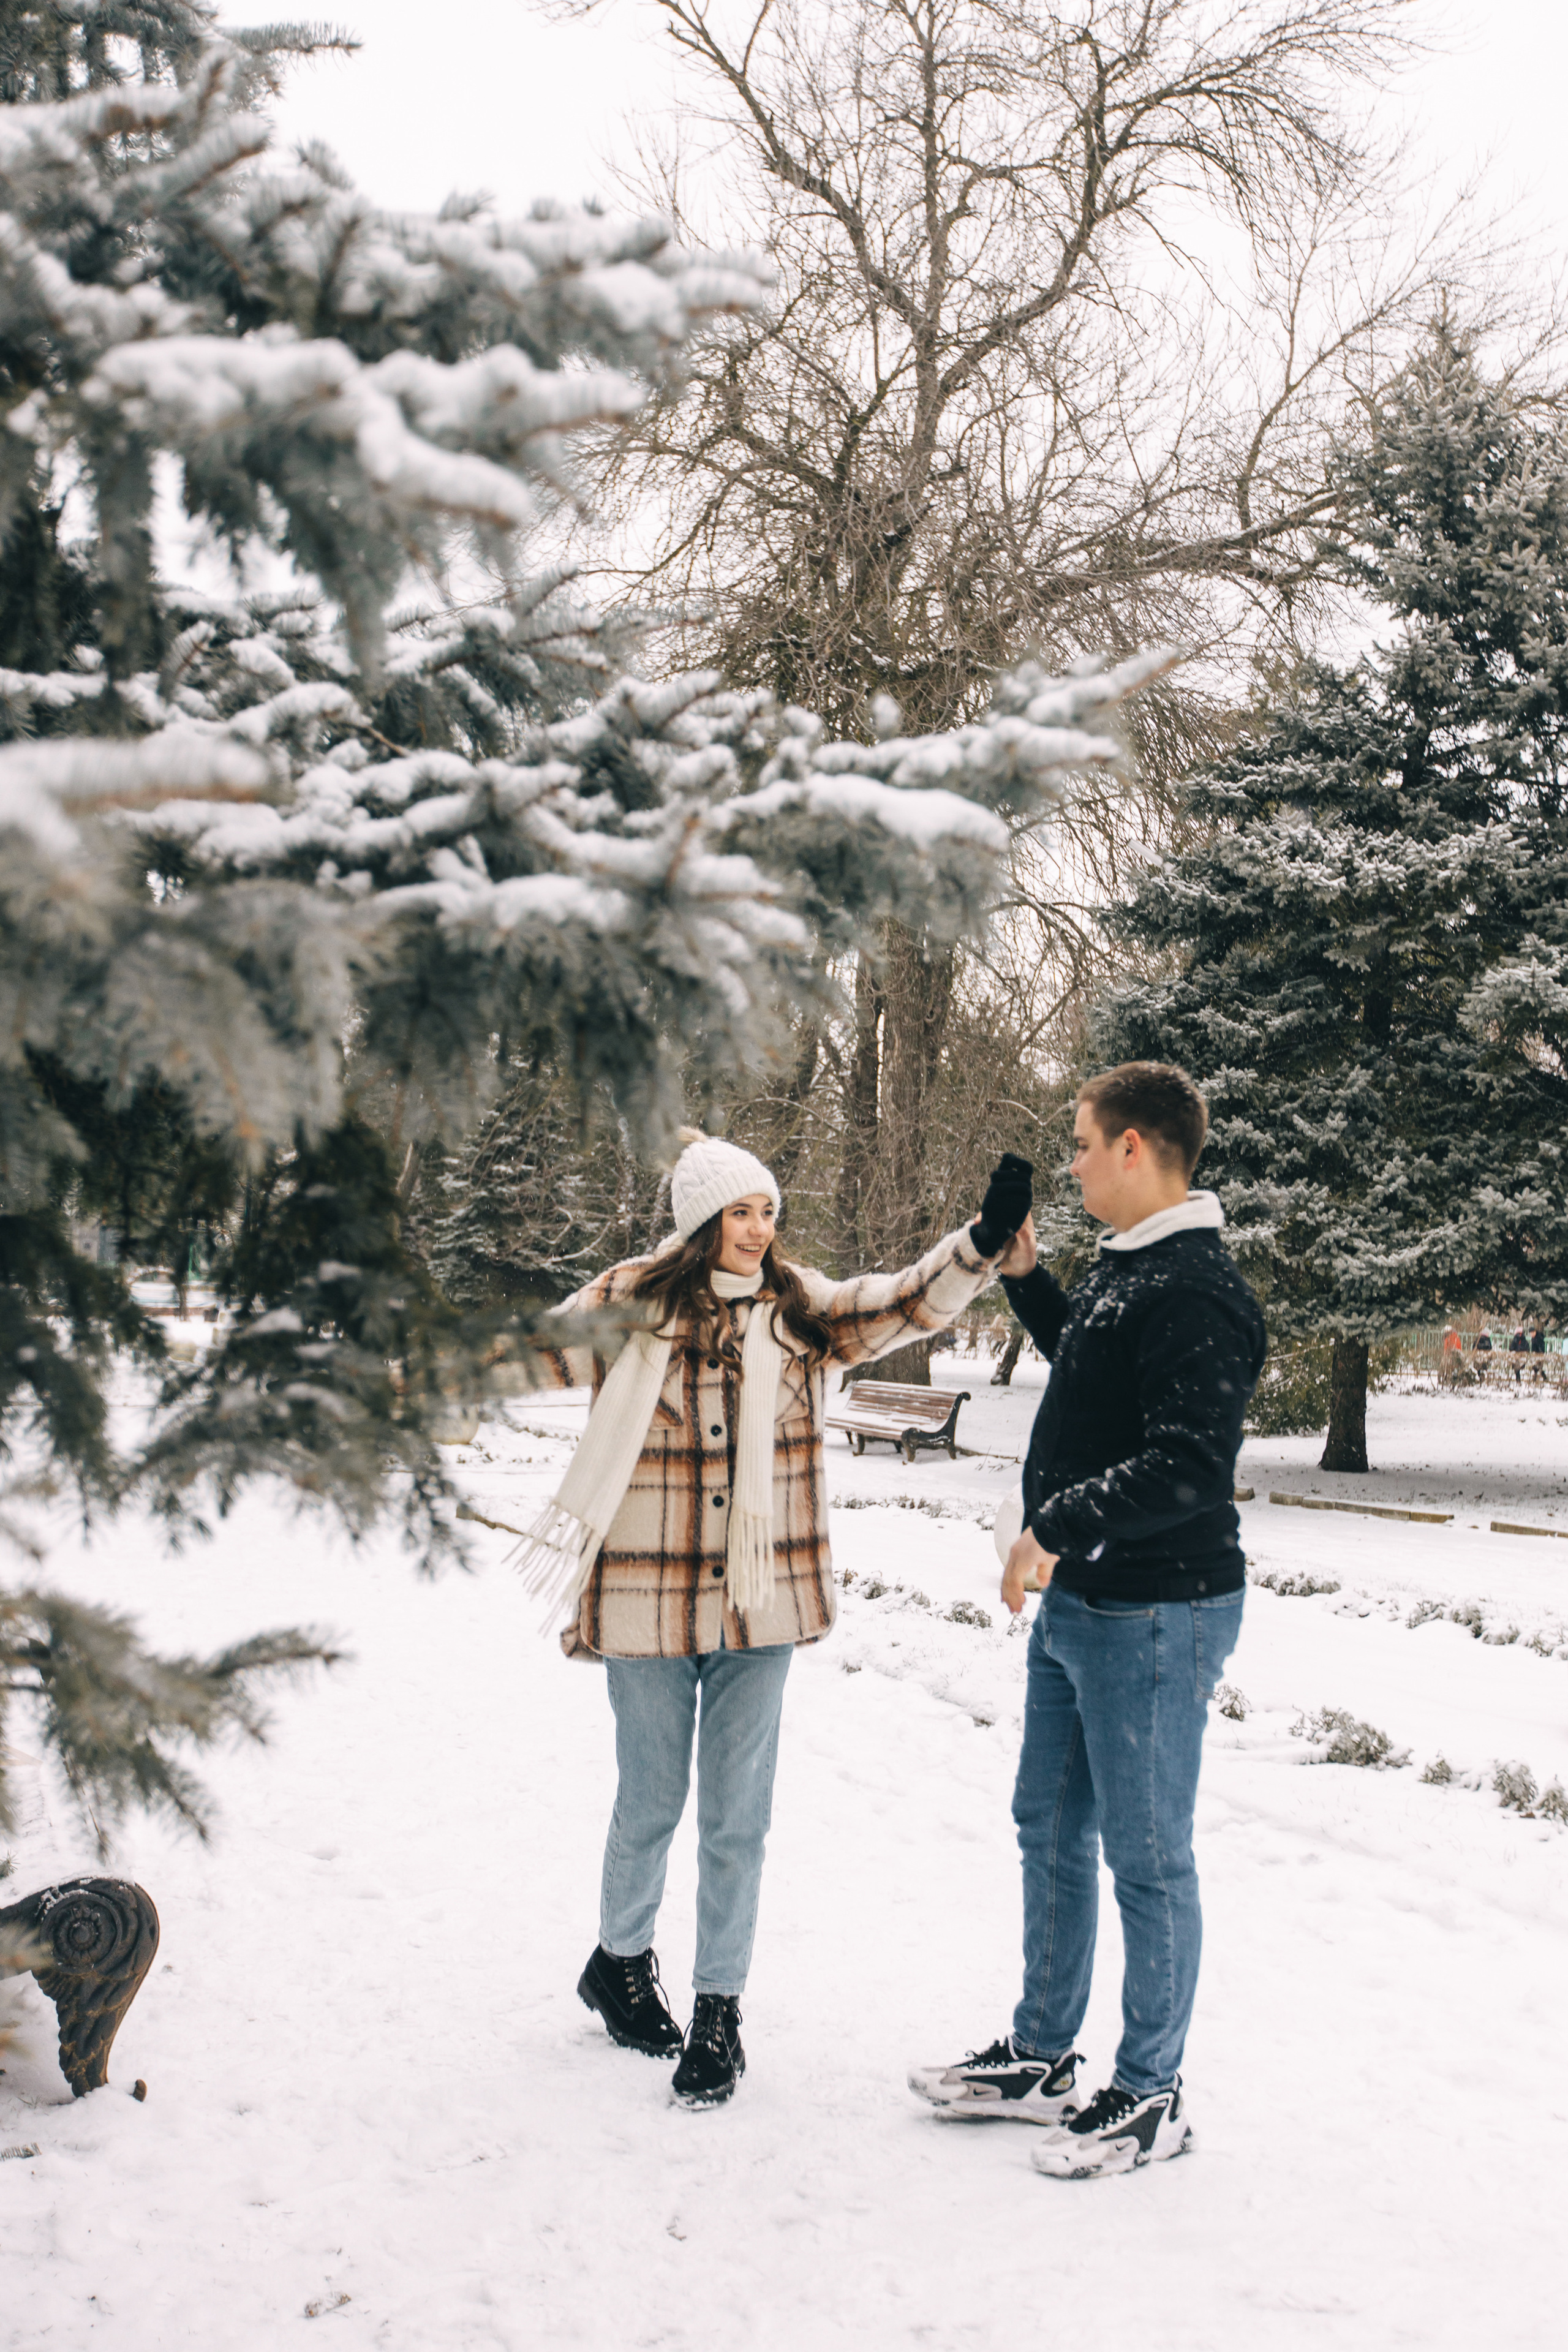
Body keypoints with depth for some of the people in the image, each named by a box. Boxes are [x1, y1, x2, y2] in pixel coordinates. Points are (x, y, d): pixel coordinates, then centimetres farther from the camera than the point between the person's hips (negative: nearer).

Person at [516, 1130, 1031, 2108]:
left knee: (738, 1813, 7)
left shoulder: (798, 1306, 1)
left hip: (760, 1599, 2)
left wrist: (986, 1237, -20)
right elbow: (536, 1351, -1)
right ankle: (622, 1960, 39)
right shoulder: (629, 1305, -5)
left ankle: (720, 2010, 21)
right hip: (648, 1601, -2)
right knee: (651, 1803, 13)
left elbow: (904, 1304, -7)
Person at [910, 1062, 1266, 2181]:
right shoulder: (1125, 1270, 10)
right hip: (1075, 1602, 10)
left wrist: (1060, 1525, -31)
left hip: (1155, 1615, -10)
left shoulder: (1195, 1291, -21)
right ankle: (1042, 2059, 33)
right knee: (1049, 1830, 19)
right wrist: (1025, 1276, 20)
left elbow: (1191, 1465, -29)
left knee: (1146, 1855, 3)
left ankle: (1152, 2094, 19)